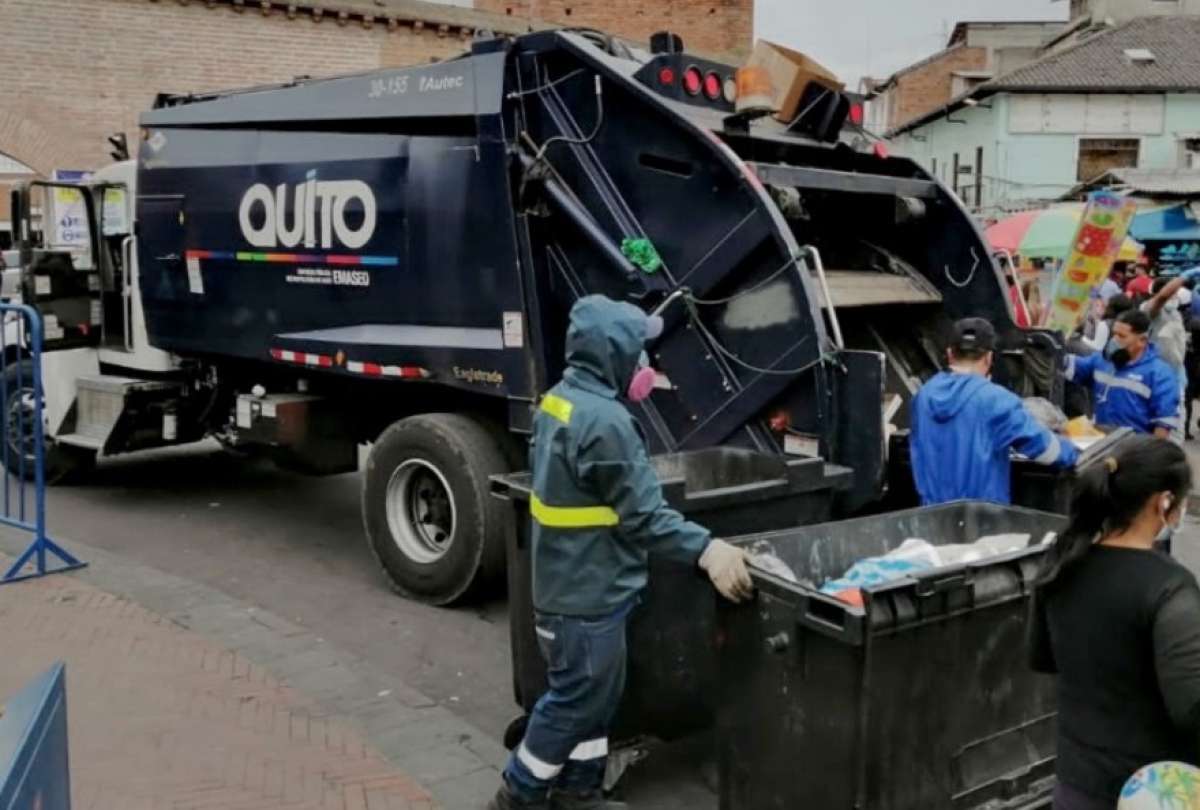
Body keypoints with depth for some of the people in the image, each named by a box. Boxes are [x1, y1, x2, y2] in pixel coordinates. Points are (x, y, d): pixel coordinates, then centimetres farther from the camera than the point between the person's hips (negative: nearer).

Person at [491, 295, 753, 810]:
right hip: (587, 593, -10)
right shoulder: (604, 421, -26)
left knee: (595, 696, 20)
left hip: (569, 581, 10)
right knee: (575, 702, 6)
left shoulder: (559, 402, 6)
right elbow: (642, 514, -25)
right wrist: (706, 550, -27)